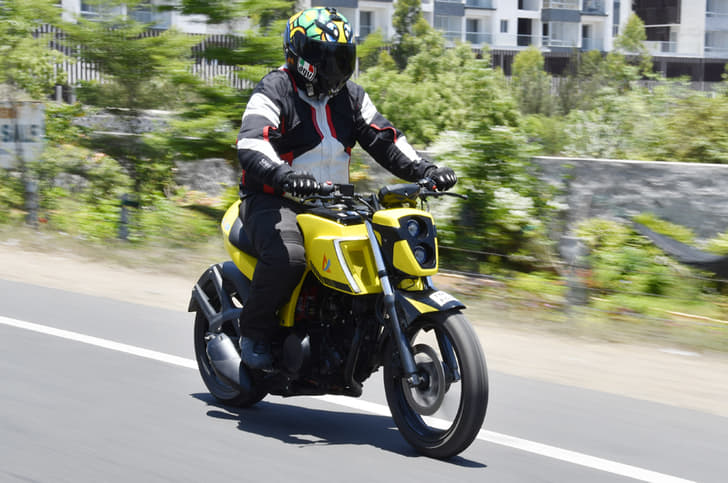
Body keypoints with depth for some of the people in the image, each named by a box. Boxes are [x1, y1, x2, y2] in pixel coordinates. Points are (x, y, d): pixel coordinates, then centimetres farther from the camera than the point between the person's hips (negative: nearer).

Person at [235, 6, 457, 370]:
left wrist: (424, 170, -6)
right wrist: (282, 175, -46)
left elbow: (383, 139, 11)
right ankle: (254, 330, -11)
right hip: (274, 201, -7)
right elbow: (250, 146, -25)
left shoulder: (350, 96, 13)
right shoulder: (274, 91, -10)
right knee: (288, 256, -35)